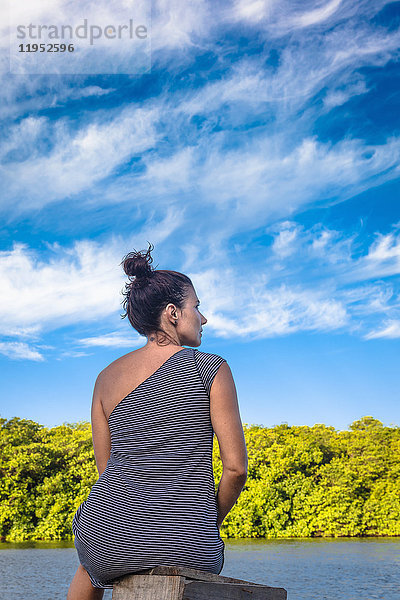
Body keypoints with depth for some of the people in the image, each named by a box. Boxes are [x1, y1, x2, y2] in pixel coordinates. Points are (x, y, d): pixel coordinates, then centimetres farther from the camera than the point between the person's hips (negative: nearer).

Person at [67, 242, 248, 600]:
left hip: (110, 538, 3)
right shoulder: (210, 368, -4)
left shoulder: (106, 378, 8)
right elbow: (236, 468, -6)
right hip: (187, 553, -3)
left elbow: (106, 469, 12)